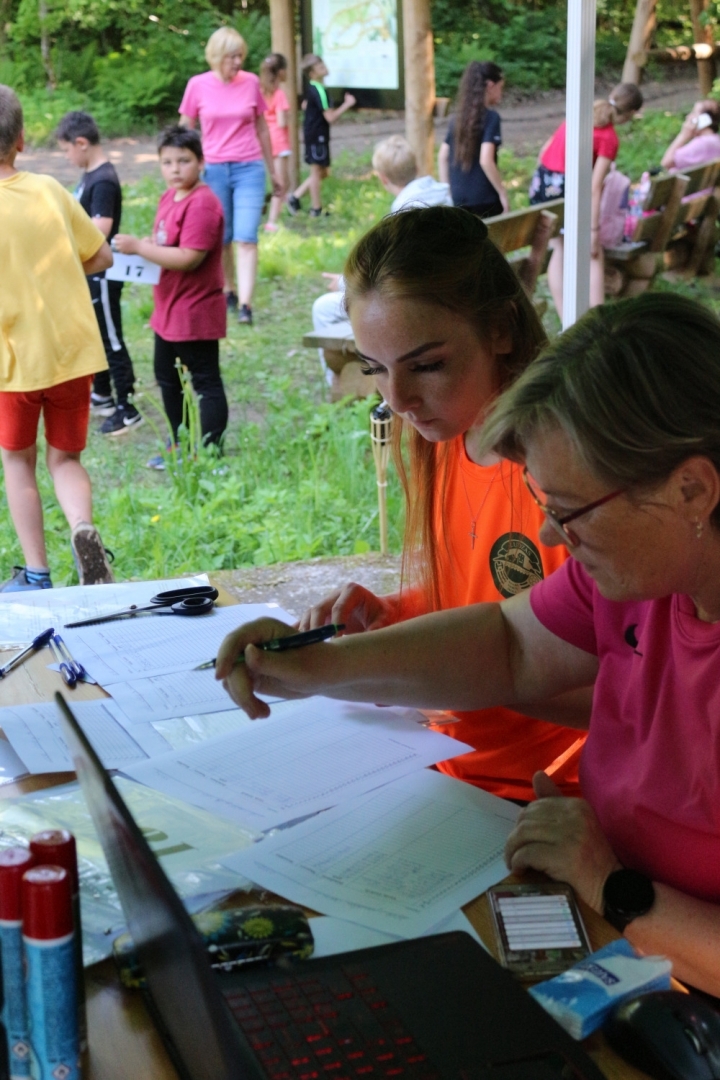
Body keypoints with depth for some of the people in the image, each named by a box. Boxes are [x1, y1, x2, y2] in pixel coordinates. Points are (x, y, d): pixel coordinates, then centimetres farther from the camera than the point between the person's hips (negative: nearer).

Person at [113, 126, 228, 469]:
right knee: (168, 380, 21)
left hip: (196, 312, -11)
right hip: (169, 309, 11)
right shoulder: (170, 197, 9)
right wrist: (145, 245, -1)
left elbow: (188, 258, -28)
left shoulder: (203, 203, -21)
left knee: (205, 383, 0)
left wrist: (138, 247, -22)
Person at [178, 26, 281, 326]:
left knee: (246, 237, -11)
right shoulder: (198, 85, -1)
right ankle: (228, 292, 28)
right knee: (220, 239, 9)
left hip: (249, 169, 0)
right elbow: (185, 130, 7)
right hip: (214, 170, 0)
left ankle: (245, 304, -13)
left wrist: (272, 172, 18)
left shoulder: (251, 83, 2)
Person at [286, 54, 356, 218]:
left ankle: (295, 196, 16)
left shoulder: (311, 88, 9)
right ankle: (317, 209, 10)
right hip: (317, 135, -9)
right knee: (317, 171, 1)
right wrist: (347, 104, -15)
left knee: (322, 172, 16)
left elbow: (305, 105, 29)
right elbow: (330, 117, -22)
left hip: (311, 133, 9)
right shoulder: (319, 91, -20)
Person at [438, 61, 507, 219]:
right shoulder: (490, 117, -10)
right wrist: (503, 193, -12)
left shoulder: (457, 117, 9)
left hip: (457, 199, 6)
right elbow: (486, 160, -20)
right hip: (484, 200, -6)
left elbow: (443, 157, 11)